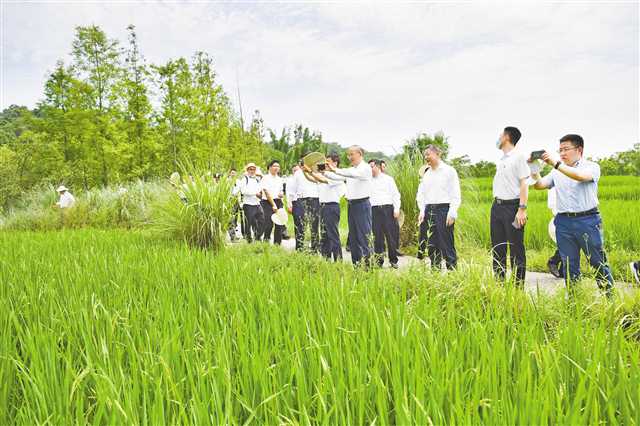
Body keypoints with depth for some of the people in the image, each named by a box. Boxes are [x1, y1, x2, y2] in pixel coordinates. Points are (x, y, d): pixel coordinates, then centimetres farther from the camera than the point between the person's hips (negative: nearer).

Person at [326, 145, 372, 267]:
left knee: (364, 236, -8)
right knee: (353, 237, 10)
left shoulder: (366, 168, -7)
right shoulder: (351, 169, 18)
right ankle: (356, 264, 16)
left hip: (362, 204, -8)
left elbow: (353, 174, -26)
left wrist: (335, 170, -32)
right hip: (351, 205, 8)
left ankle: (367, 264, -6)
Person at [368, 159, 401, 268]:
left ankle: (393, 261, 6)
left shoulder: (388, 179, 10)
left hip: (388, 208, -2)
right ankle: (379, 261, 9)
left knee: (391, 235, -3)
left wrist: (396, 209, -4)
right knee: (377, 236, 1)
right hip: (374, 210, 2)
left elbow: (396, 195, 6)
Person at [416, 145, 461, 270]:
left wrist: (452, 214, -12)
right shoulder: (426, 174, 16)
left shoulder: (449, 171, 0)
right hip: (428, 211, 6)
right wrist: (422, 211, 1)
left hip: (443, 209, -5)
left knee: (446, 245, -7)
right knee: (431, 245, 7)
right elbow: (420, 194, 14)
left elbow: (456, 195, -4)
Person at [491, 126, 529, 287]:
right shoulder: (501, 159, 16)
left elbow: (524, 184, -12)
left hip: (512, 206, -8)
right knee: (497, 248, 11)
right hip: (497, 206, 8)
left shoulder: (518, 157, -6)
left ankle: (519, 285, 2)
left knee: (516, 249, -3)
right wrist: (496, 203, 11)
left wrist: (522, 209, -19)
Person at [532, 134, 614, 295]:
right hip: (564, 222, 4)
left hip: (587, 220, -4)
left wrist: (556, 164, -27)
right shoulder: (557, 172, 13)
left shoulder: (592, 167, -1)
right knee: (569, 265, 10)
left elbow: (581, 176, -23)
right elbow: (539, 185, 4)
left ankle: (609, 295, 14)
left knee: (599, 262, 1)